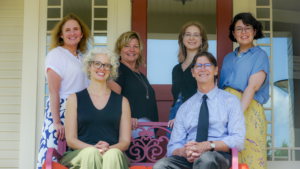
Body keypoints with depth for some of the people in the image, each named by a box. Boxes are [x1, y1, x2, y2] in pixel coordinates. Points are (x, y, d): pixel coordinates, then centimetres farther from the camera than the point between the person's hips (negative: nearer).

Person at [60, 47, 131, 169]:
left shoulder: (122, 101, 18)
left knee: (113, 154, -36)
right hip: (80, 154, 0)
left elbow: (125, 141, 12)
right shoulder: (75, 99, 14)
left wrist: (108, 149, -12)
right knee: (92, 154, -36)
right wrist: (94, 148, -14)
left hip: (114, 154, 0)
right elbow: (71, 139, 7)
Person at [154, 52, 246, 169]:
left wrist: (208, 145, -17)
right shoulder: (185, 108, 21)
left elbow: (238, 140, 0)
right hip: (188, 159, 3)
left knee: (206, 159, -40)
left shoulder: (231, 101, 12)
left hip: (219, 156, -3)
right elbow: (173, 146, 14)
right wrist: (183, 152, -11)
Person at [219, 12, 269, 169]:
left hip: (248, 110, -5)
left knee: (249, 156, -7)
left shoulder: (260, 55, 4)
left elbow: (252, 87, -10)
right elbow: (221, 87, 16)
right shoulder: (228, 58, 21)